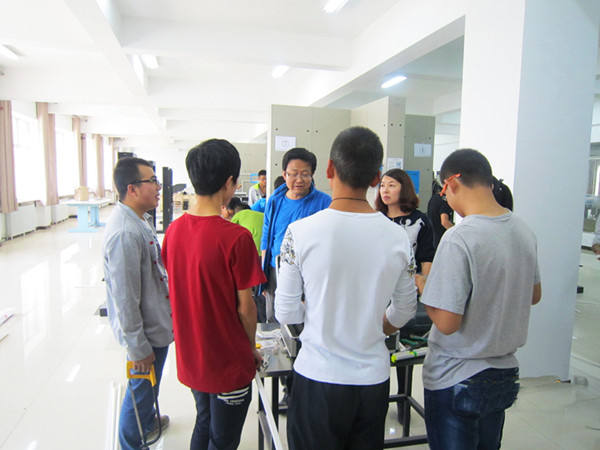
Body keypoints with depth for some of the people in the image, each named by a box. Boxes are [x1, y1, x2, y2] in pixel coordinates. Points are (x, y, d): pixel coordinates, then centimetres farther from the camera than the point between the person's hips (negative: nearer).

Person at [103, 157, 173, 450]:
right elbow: (125, 298, -27)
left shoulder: (137, 220, 4)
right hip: (145, 332, -10)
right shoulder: (125, 234, -30)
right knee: (142, 387, 12)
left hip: (156, 323, 10)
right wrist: (138, 348, -20)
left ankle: (148, 422, 52)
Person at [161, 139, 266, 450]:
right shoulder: (236, 238, -24)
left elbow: (176, 291, 4)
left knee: (203, 425, 28)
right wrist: (251, 348, 0)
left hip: (189, 356, 6)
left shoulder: (174, 230, -5)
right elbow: (245, 306, -18)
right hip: (228, 363, -6)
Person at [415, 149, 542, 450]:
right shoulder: (523, 230, -3)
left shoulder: (458, 239, -27)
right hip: (505, 374, 7)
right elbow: (533, 296, 12)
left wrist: (423, 286, -9)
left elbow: (447, 322, -25)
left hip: (457, 381, -7)